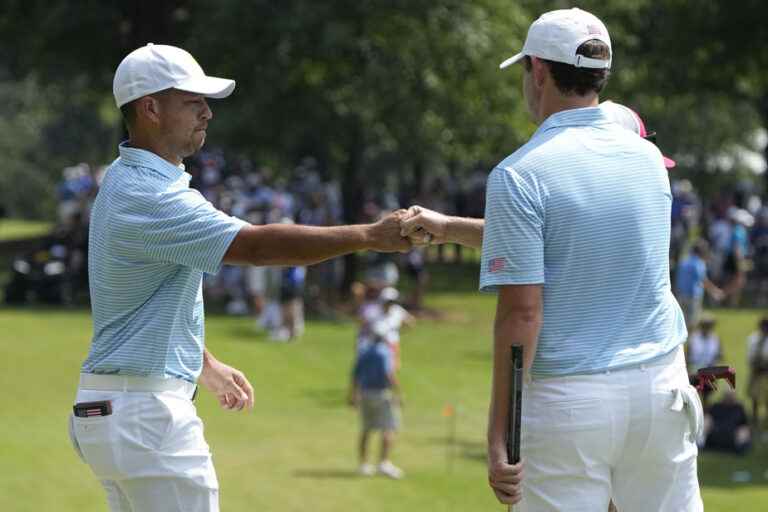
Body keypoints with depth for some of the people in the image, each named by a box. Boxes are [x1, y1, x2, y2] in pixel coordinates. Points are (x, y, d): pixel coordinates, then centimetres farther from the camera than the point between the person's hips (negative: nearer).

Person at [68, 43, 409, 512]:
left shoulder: (127, 179, 14)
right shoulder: (150, 197, -21)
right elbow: (258, 245, -26)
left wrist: (207, 366, 30)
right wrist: (370, 236, -22)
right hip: (146, 414, -11)